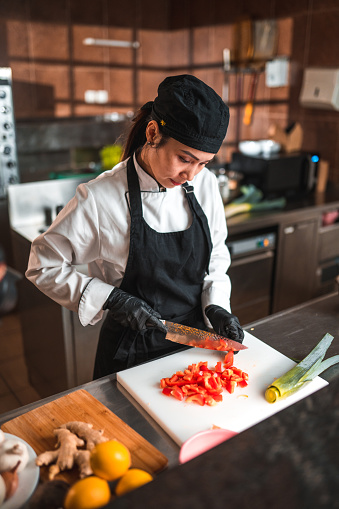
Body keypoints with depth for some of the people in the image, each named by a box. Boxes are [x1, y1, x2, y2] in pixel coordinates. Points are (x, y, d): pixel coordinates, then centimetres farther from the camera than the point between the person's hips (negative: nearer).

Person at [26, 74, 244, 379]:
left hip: (195, 339, 5)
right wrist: (111, 299, -22)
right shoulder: (100, 198, -22)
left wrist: (215, 305, -8)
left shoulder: (205, 184, -7)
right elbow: (43, 266, -13)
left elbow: (216, 256, 6)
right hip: (133, 351, -4)